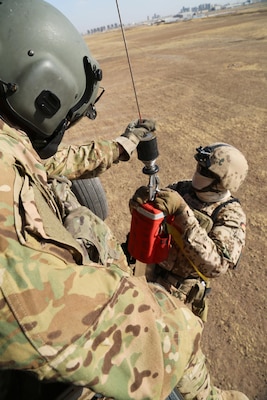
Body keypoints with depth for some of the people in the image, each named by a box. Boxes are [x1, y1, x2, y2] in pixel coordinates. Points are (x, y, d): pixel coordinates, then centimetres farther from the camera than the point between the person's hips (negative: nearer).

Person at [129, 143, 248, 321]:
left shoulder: (231, 215, -22)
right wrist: (141, 198, -31)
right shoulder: (183, 188, -10)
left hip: (180, 292, -4)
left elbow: (215, 265, -37)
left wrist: (182, 212, -42)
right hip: (149, 271, 5)